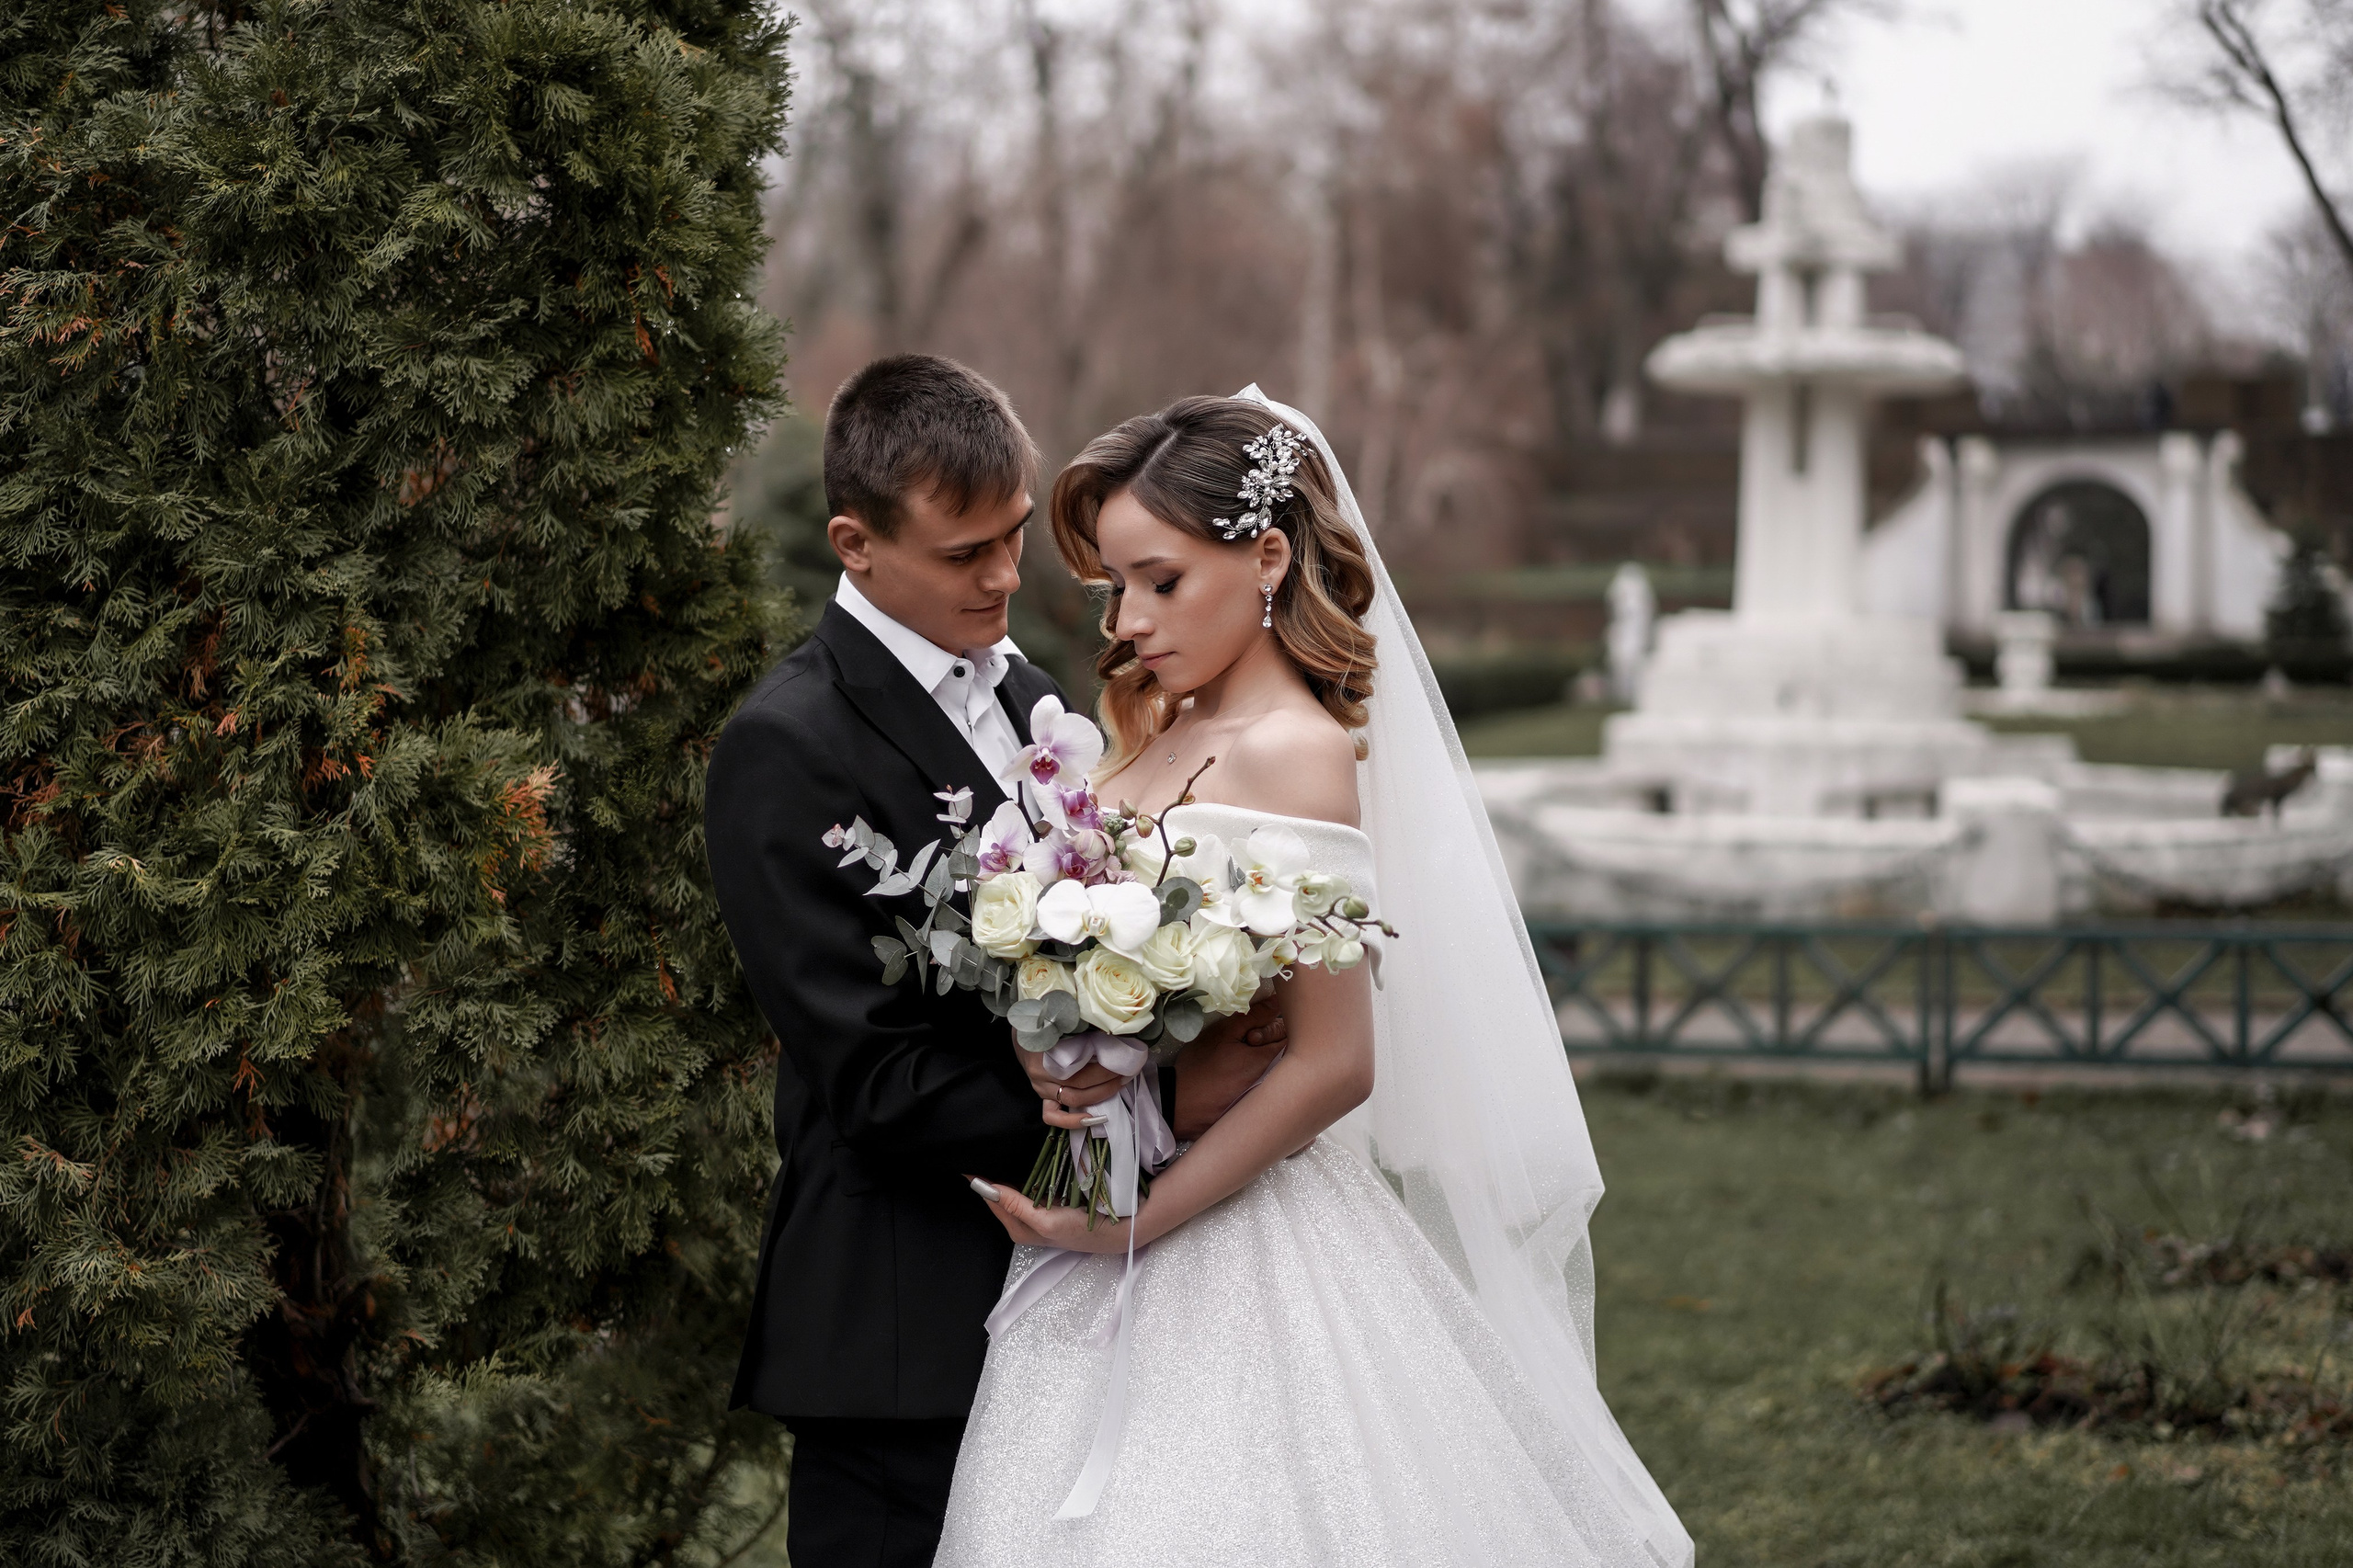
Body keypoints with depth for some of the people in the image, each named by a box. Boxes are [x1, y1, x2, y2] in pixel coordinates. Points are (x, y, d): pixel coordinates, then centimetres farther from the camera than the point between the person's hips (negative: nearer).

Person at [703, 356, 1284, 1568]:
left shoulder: (1024, 695, 13)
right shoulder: (786, 750, -13)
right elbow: (876, 1082, -18)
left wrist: (1200, 1022, -6)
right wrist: (1164, 1098, -19)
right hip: (903, 1345, -7)